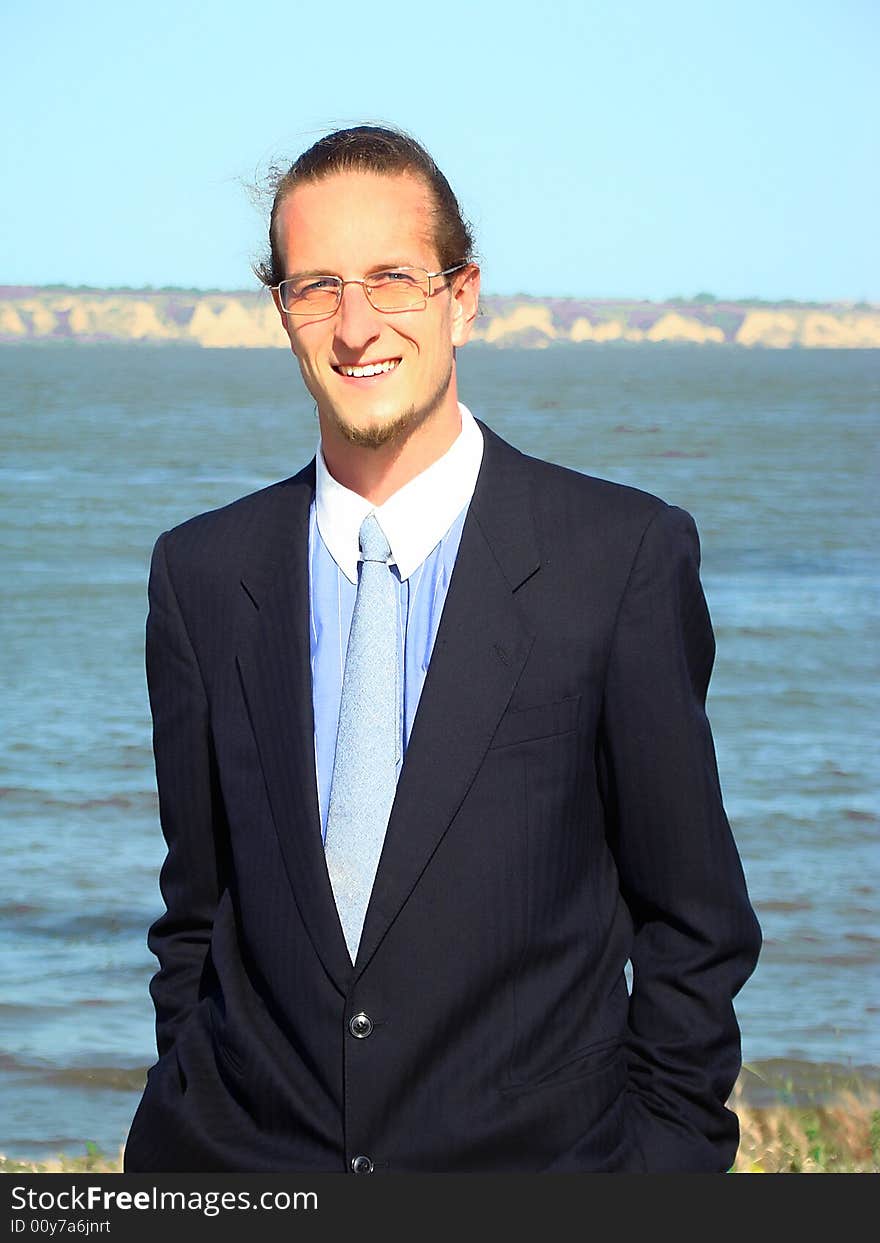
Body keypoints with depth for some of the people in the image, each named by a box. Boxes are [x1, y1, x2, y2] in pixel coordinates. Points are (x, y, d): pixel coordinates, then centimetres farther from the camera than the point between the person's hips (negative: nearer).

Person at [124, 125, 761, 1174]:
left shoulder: (627, 556, -7)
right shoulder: (202, 574, 3)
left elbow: (694, 920, -2)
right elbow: (197, 905, 10)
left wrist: (665, 1150, -6)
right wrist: (197, 1112, 3)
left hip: (529, 1151, -2)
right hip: (240, 1152, 2)